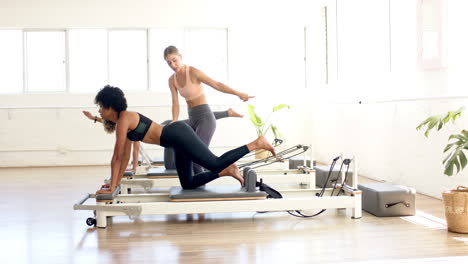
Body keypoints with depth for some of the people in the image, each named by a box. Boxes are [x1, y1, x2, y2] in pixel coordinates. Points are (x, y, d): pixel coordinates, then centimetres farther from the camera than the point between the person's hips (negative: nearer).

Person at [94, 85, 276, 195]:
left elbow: (117, 157, -11)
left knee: (215, 164, -14)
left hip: (178, 135, -9)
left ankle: (256, 144, -9)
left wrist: (111, 188, -8)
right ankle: (227, 170, 8)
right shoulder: (124, 120, 19)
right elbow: (125, 156, 24)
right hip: (178, 140, 9)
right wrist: (116, 182, 23)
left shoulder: (123, 120, -9)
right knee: (188, 184, 10)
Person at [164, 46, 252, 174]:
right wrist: (174, 123, -19)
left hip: (205, 118, -8)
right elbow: (175, 104, 0)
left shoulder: (193, 72, -13)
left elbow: (216, 84, -20)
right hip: (192, 120, 8)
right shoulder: (172, 80, 6)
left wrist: (238, 94, -31)